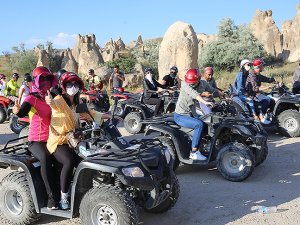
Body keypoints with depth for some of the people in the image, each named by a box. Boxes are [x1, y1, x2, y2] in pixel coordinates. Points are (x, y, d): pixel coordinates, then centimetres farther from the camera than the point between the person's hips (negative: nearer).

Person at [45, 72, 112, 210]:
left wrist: (105, 116, 17)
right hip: (58, 141, -7)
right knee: (70, 161, -32)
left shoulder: (77, 102, 13)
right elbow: (56, 104, -35)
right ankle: (63, 197, -17)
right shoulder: (60, 99, -10)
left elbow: (89, 113, 27)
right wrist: (51, 102, -60)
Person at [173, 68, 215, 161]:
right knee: (199, 124, -29)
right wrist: (205, 102, -49)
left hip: (191, 114, 7)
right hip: (180, 116, -7)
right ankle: (194, 152, -24)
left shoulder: (203, 84, -1)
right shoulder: (184, 84, -19)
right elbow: (193, 93, -37)